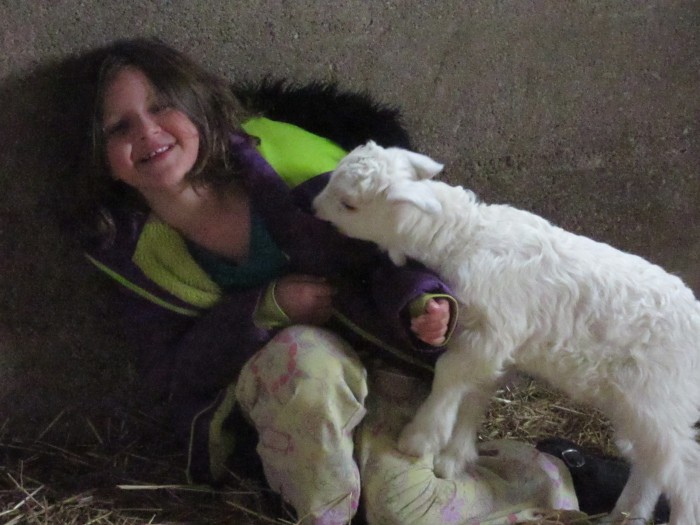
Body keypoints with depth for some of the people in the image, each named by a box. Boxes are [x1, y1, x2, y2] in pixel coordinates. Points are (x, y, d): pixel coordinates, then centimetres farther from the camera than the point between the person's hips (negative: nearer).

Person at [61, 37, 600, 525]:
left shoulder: (283, 157, -17)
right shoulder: (132, 251, -8)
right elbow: (167, 375, -6)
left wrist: (420, 303, -31)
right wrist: (267, 308, -22)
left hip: (380, 360, -1)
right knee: (303, 356, -35)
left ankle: (541, 475, 3)